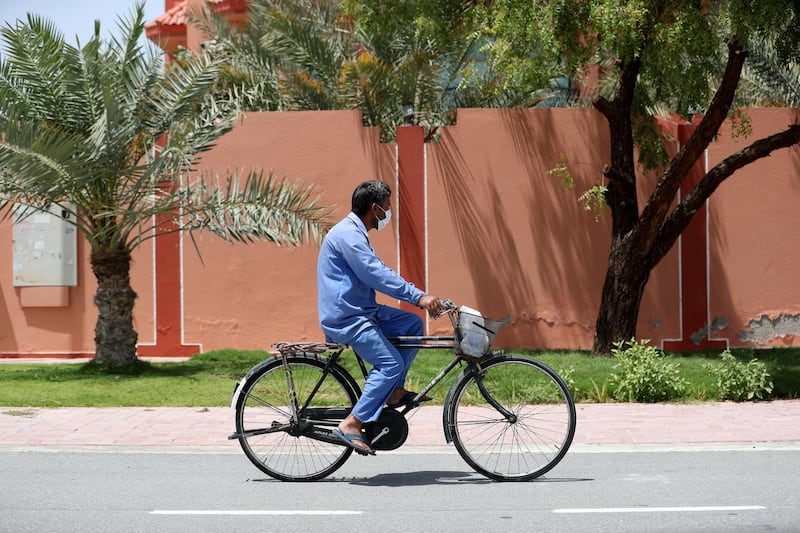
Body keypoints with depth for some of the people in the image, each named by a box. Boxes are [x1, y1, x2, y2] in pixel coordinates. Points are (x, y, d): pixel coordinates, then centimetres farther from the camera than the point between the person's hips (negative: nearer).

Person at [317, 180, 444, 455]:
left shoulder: (355, 233, 17)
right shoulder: (347, 234, -17)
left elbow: (380, 273, 21)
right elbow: (377, 275, -25)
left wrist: (420, 296, 13)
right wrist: (418, 296, -26)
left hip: (361, 311, 10)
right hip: (344, 318, -10)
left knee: (413, 324, 8)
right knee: (391, 362, -19)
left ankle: (394, 391, 11)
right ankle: (351, 425, -18)